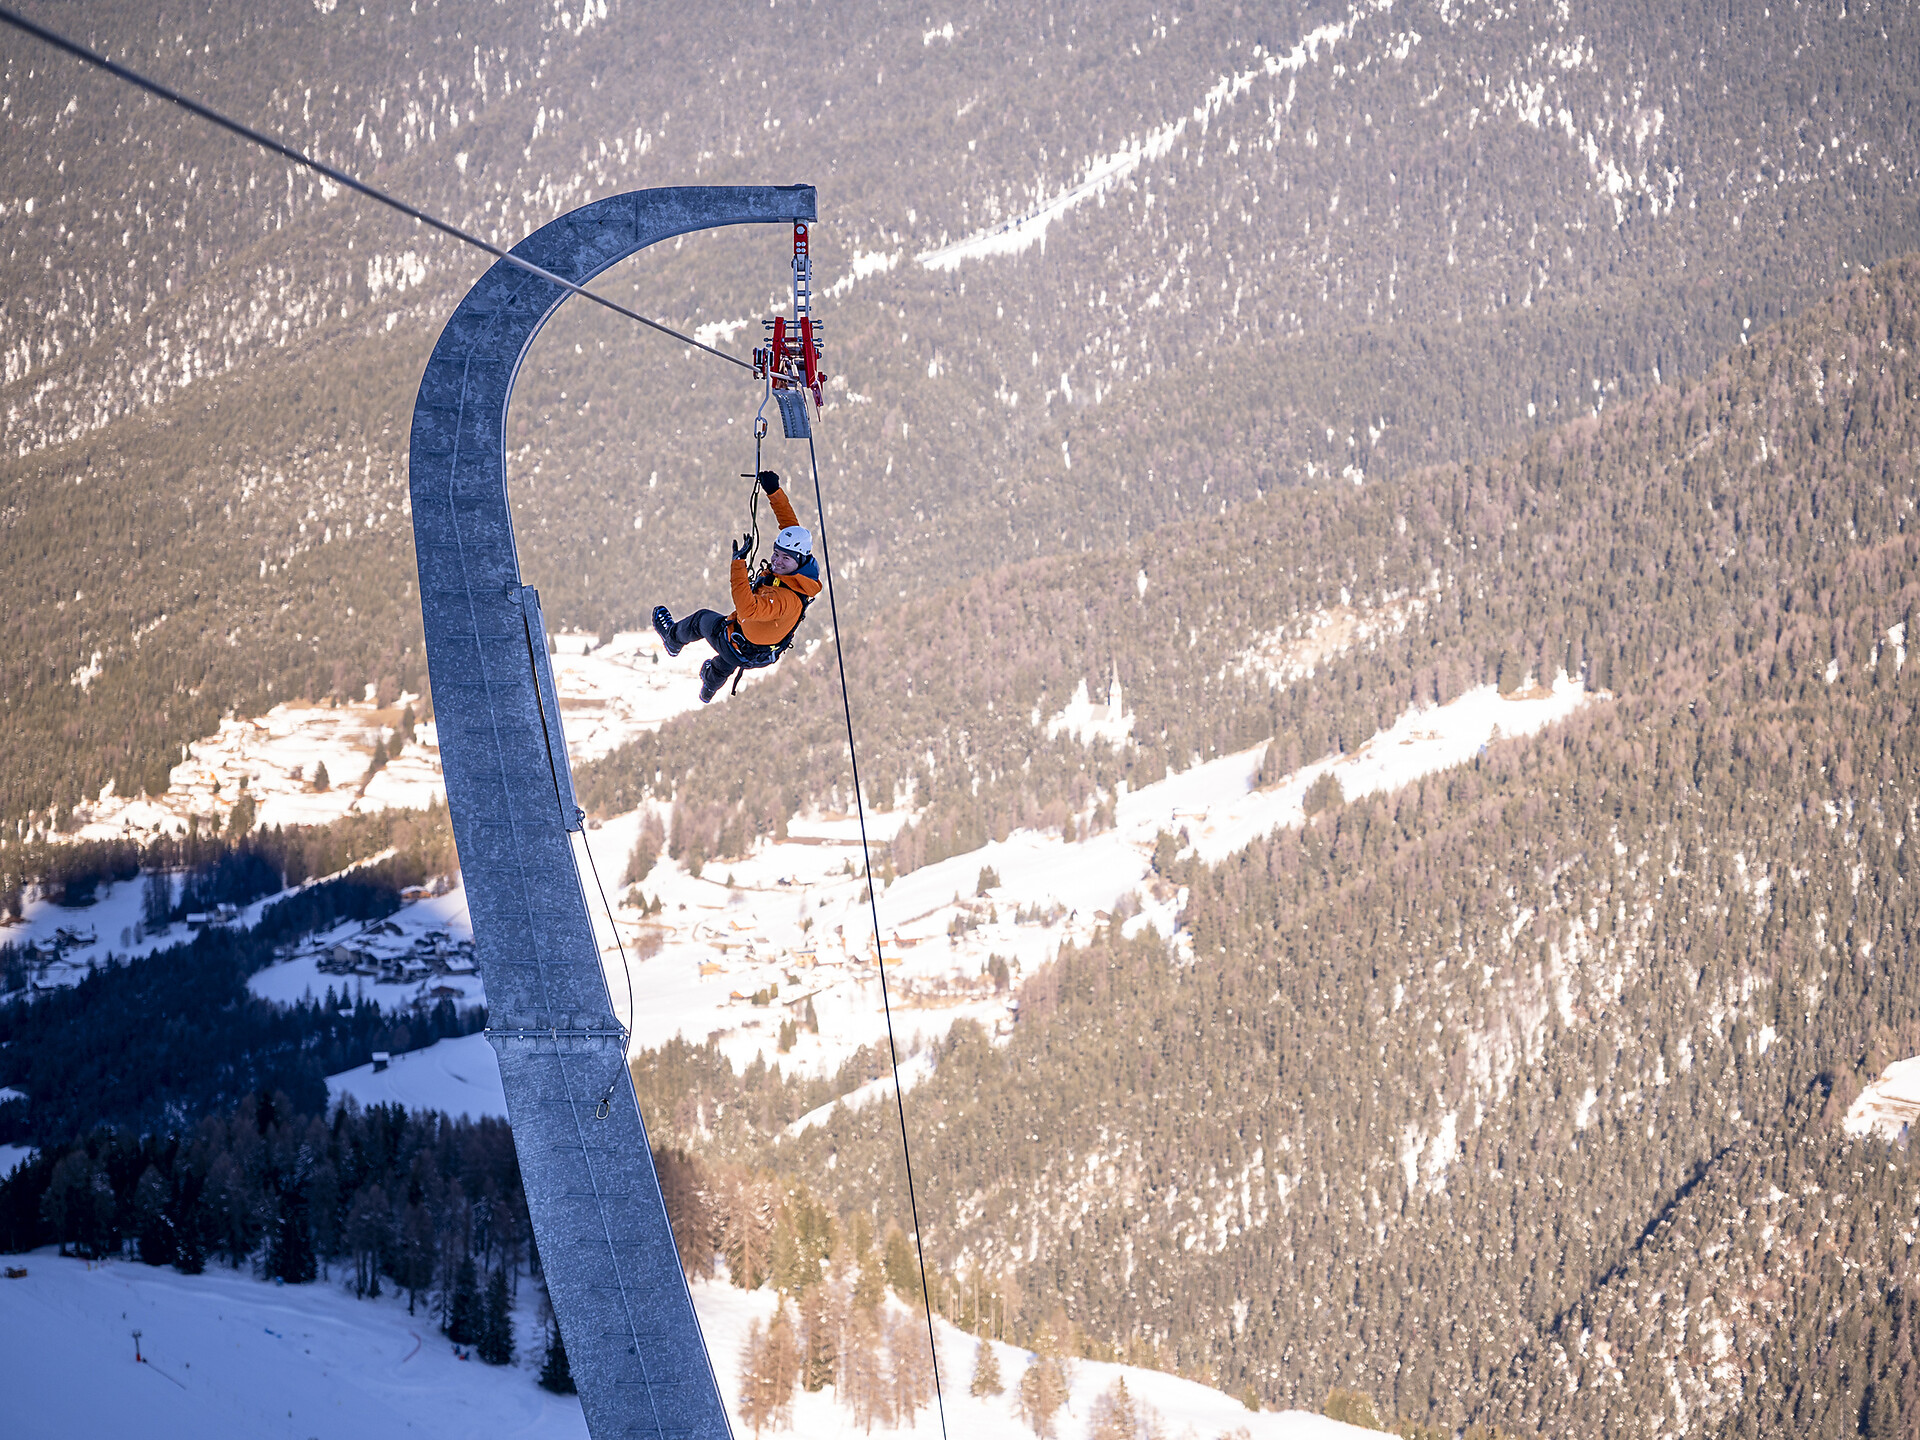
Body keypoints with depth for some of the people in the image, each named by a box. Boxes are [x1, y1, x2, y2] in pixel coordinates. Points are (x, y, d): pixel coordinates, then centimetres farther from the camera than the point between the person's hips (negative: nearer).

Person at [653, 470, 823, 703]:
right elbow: (791, 523, -10)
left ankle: (674, 637, 60)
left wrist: (739, 562, -60)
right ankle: (710, 685, 76)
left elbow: (747, 610, -59)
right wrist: (774, 491, -14)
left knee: (702, 619, 25)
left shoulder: (786, 598, -46)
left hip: (743, 654, -7)